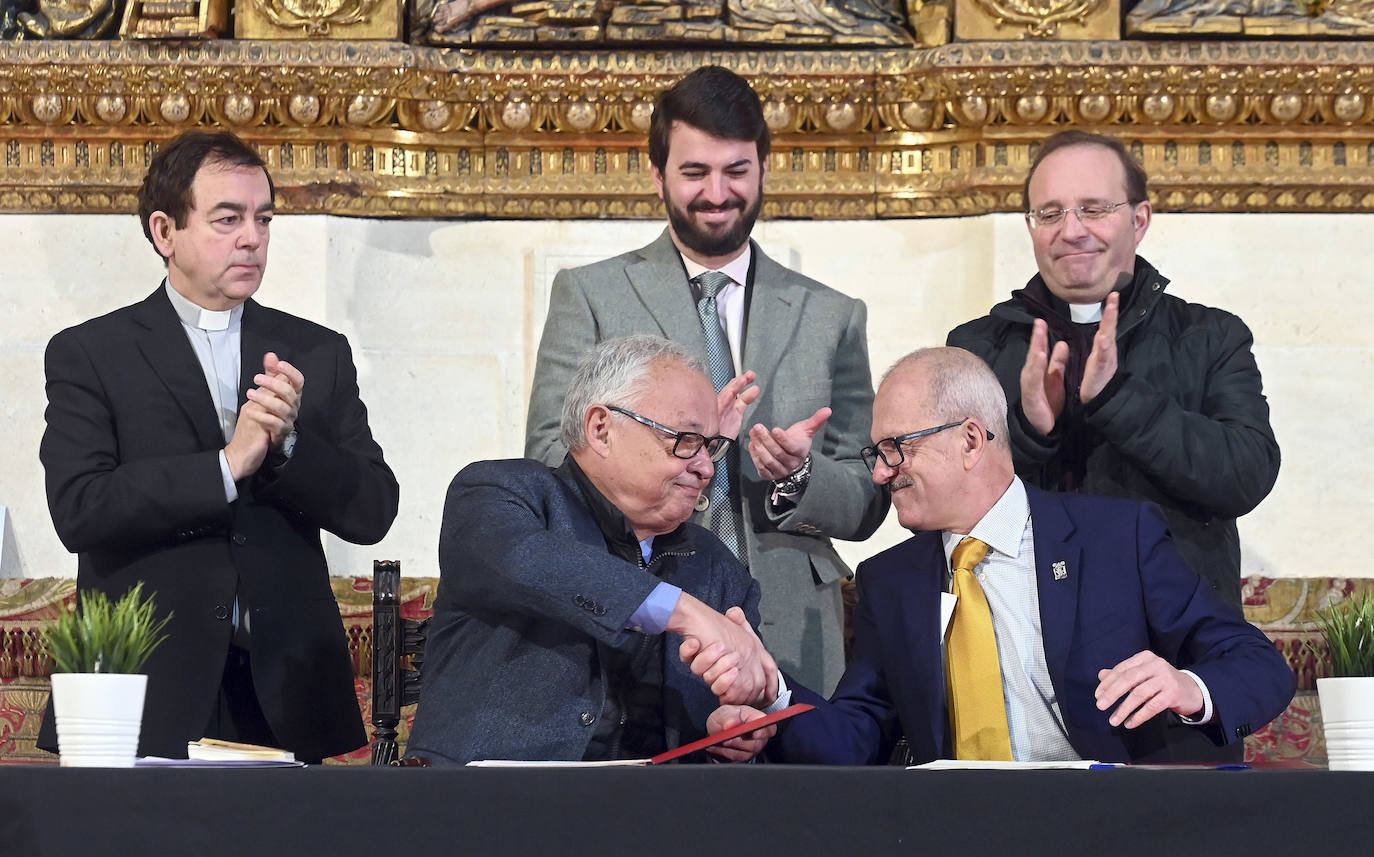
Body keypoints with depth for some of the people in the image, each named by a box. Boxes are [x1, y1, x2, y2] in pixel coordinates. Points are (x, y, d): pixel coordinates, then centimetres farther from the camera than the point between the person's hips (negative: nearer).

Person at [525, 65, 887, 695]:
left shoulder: (832, 317, 14)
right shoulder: (589, 296, 9)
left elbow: (867, 506, 13)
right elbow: (549, 462, 0)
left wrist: (800, 477, -9)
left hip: (791, 646, 2)